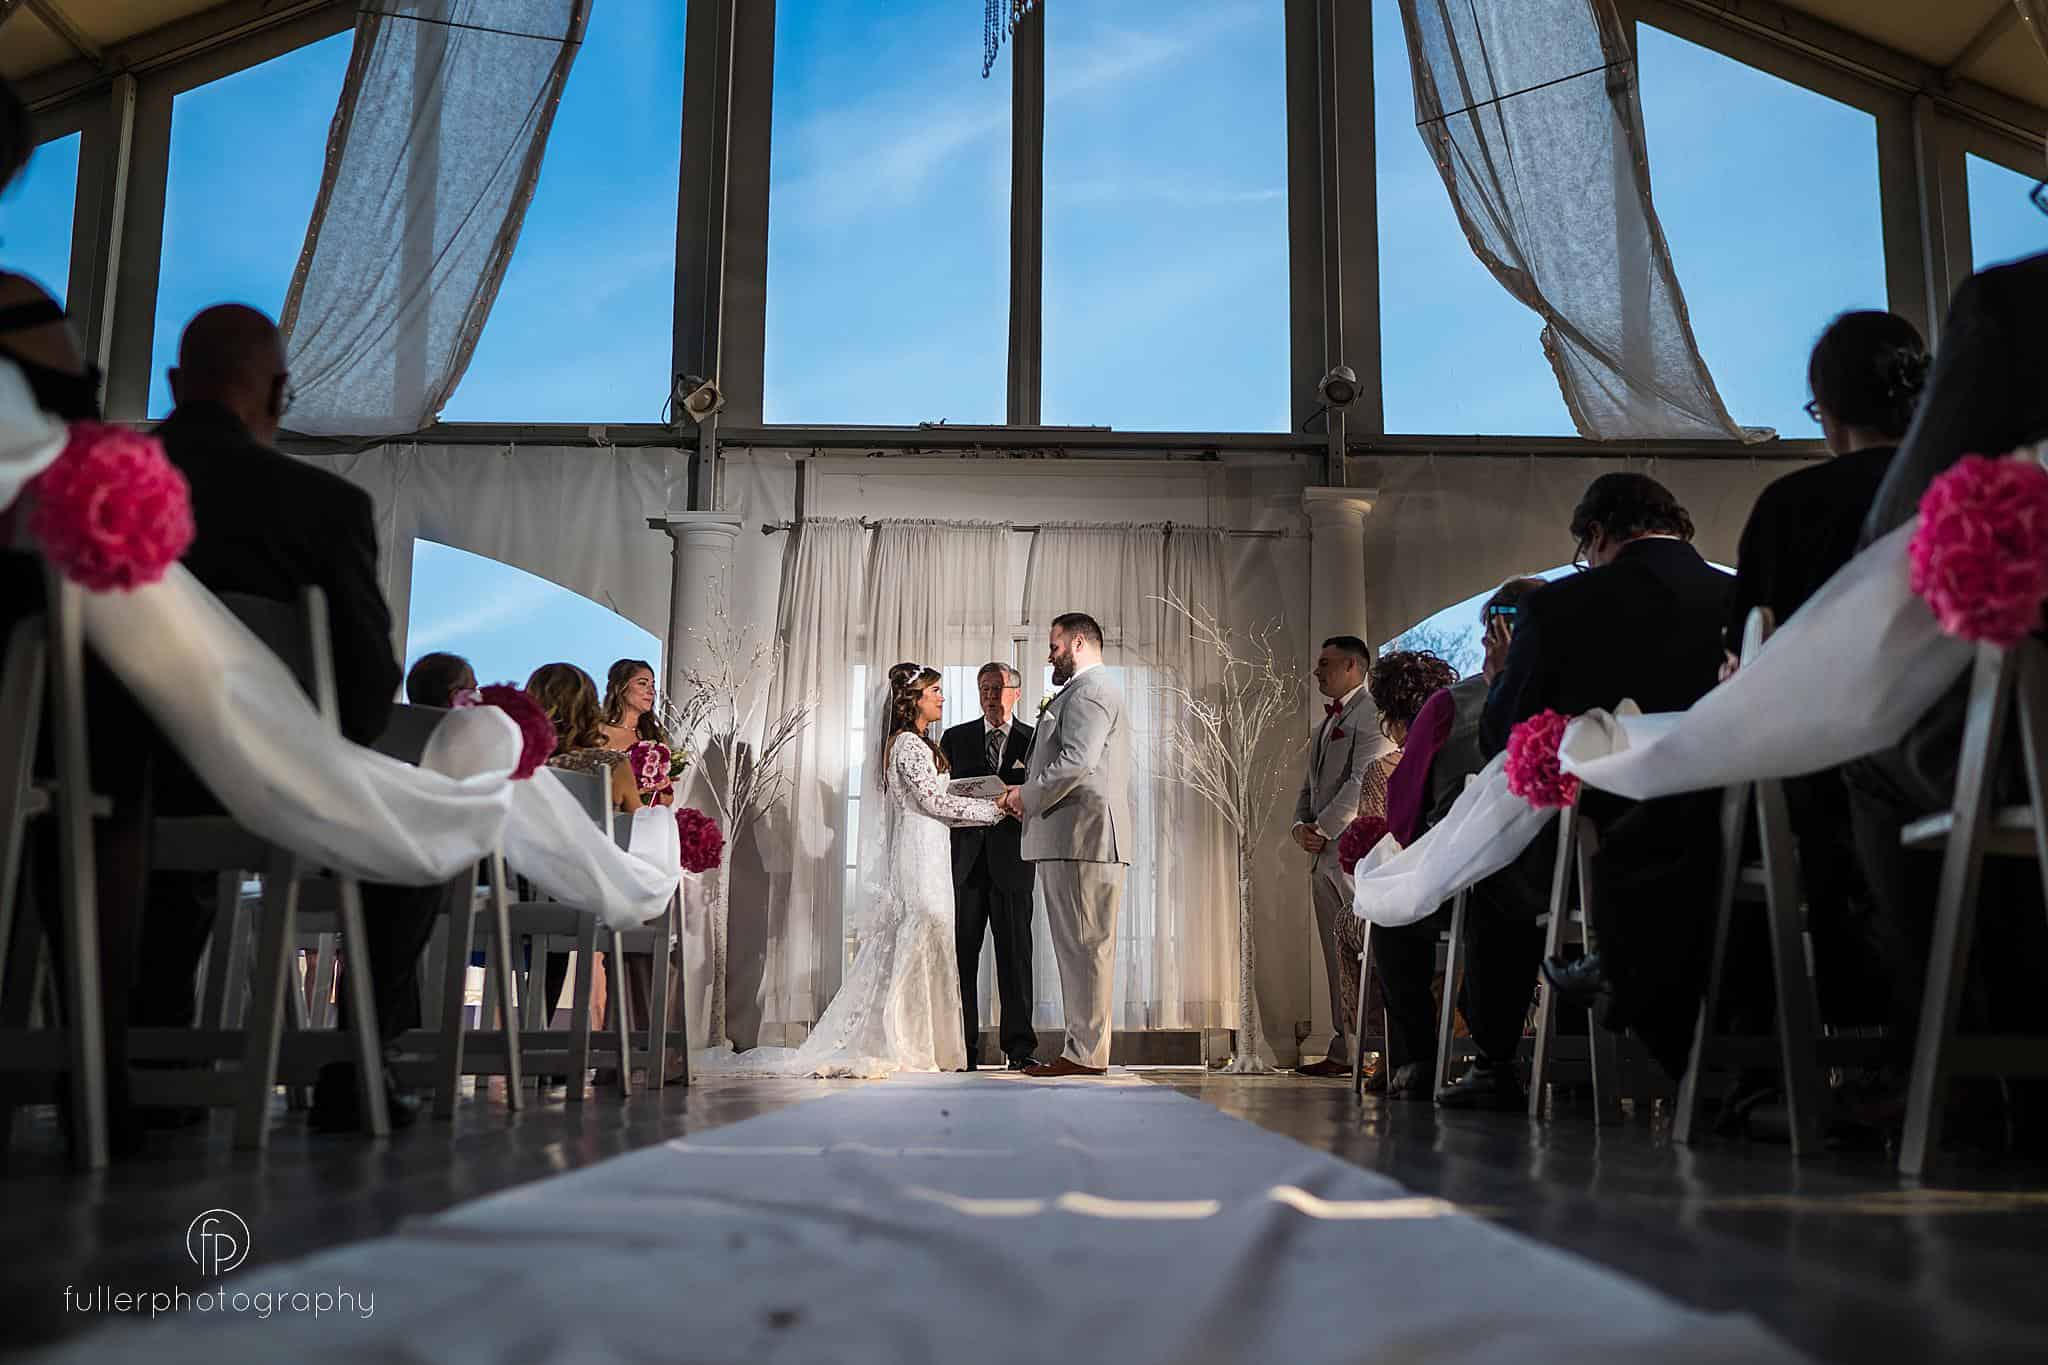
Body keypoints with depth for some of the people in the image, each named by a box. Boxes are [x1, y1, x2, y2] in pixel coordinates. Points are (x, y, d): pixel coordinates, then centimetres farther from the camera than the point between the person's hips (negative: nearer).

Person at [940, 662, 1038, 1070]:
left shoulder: (1034, 740, 10)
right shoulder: (956, 738, 14)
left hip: (1011, 859, -1)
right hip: (965, 860, 1)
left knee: (1014, 953, 0)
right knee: (961, 953, 0)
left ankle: (1019, 1047, 4)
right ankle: (961, 1047, 5)